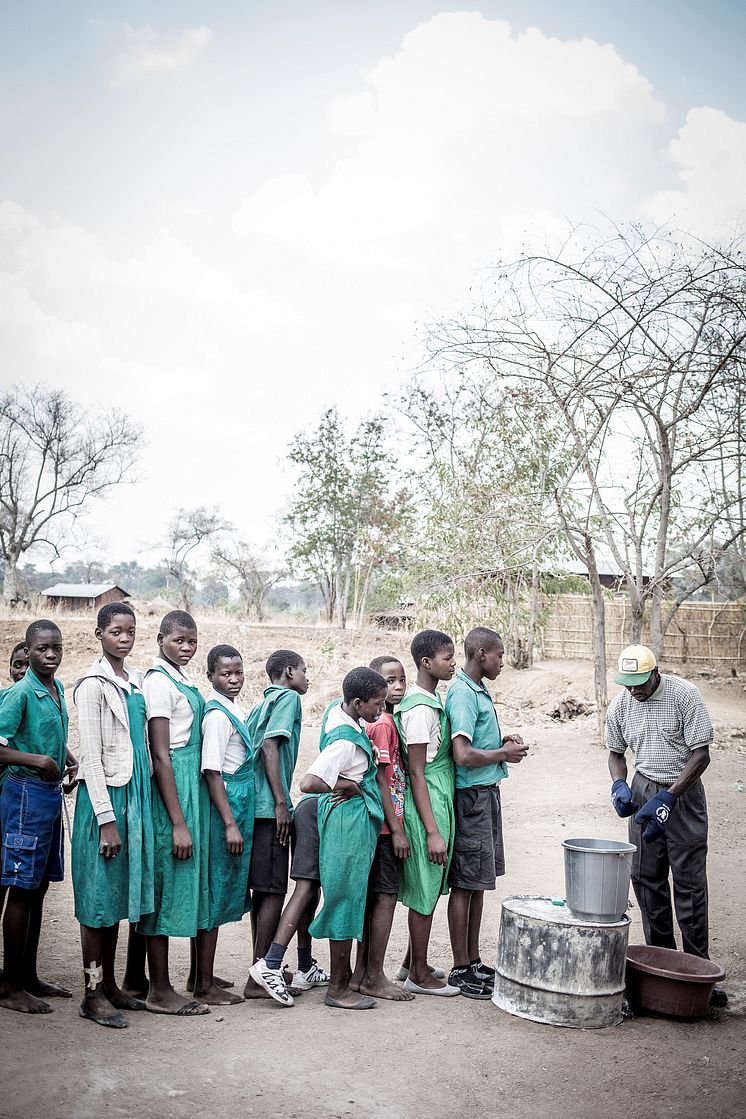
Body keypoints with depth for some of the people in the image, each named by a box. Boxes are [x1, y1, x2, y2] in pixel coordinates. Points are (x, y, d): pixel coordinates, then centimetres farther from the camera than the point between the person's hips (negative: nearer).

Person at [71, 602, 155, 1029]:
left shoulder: (138, 681, 11)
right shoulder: (94, 685, -11)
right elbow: (91, 757, -14)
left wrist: (141, 801, 13)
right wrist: (107, 820, -17)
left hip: (136, 794, 7)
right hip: (105, 797, -7)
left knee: (120, 894, 14)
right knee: (99, 896, 1)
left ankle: (109, 984, 26)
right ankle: (93, 994, 12)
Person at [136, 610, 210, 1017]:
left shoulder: (182, 679, 13)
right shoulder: (159, 682, -14)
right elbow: (160, 755, -18)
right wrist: (178, 822, -19)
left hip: (189, 784, 9)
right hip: (170, 788, -9)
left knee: (176, 881, 14)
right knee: (167, 881, -2)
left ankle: (145, 981, 25)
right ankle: (160, 991, 9)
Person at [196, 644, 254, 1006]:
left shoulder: (236, 711, 12)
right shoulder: (217, 715, -16)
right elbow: (212, 773, -20)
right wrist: (230, 824, -21)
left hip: (237, 810, 9)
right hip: (222, 811, -9)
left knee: (217, 895, 15)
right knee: (216, 895, -2)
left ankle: (203, 976, 26)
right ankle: (204, 985, 8)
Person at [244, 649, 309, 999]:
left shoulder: (262, 703, 22)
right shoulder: (288, 697, -3)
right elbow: (270, 747, -15)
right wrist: (281, 803, -17)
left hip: (255, 806, 9)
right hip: (269, 806, -9)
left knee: (262, 889, 13)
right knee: (274, 890, -4)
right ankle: (258, 978, -2)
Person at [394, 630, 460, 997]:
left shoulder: (431, 700, 10)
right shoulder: (420, 708, -19)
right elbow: (416, 773, -19)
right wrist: (432, 830, -20)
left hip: (438, 804, 9)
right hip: (427, 808, -9)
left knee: (428, 889, 17)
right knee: (425, 891, 2)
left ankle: (414, 961, 30)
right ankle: (419, 975, 15)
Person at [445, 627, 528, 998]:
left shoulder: (478, 690, 14)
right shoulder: (462, 694, -17)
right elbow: (463, 755, -26)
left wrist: (503, 739, 6)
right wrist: (504, 753, -11)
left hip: (486, 793, 10)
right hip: (471, 796, -10)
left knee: (478, 883, 15)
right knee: (465, 883, -1)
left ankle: (473, 962, 25)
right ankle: (461, 970, 9)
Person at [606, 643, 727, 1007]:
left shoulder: (685, 696, -14)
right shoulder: (620, 705, -1)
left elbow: (701, 755, -14)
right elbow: (616, 752, 14)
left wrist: (668, 798, -20)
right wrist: (619, 785, -7)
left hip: (683, 793, -4)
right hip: (644, 792, 4)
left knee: (689, 883, -5)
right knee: (645, 879, 5)